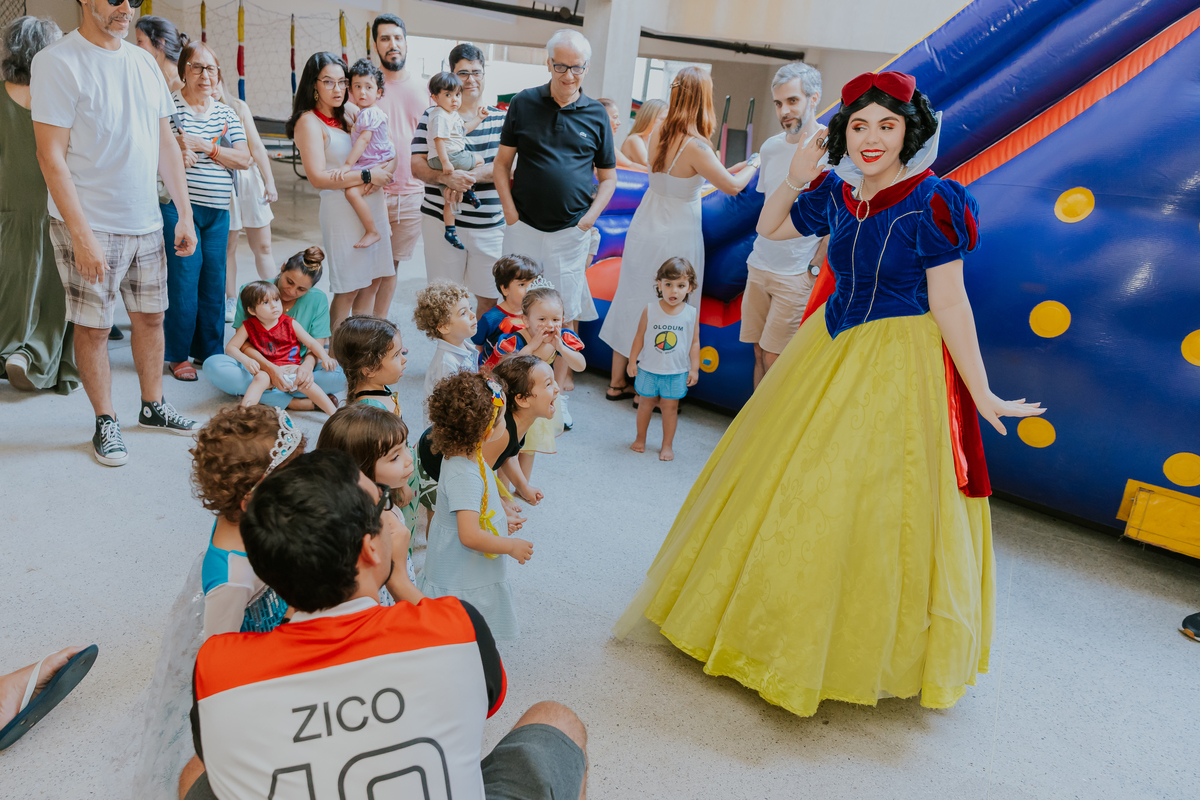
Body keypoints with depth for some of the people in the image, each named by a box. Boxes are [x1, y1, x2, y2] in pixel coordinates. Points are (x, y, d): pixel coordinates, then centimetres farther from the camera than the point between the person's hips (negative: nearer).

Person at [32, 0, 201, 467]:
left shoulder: (144, 62, 9)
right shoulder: (57, 63, -11)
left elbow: (166, 145, 13)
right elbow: (51, 156, -15)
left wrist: (185, 215, 9)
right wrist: (82, 236, -20)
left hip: (145, 222, 6)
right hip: (91, 226, -6)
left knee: (150, 316, 13)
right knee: (93, 326, 4)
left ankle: (153, 407, 29)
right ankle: (105, 421, 18)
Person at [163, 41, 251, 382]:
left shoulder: (226, 113, 14)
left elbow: (244, 158, 3)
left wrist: (203, 146, -10)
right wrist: (174, 150, -20)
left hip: (218, 212, 5)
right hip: (178, 205, -5)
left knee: (214, 282, 6)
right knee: (183, 280, -6)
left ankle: (210, 351, 19)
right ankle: (178, 356, 6)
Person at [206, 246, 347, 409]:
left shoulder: (317, 300, -2)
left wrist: (308, 365, -31)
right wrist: (270, 368, -31)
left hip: (295, 370, 0)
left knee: (340, 375, -30)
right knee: (213, 366, -33)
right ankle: (293, 402, -33)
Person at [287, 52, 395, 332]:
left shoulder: (347, 116, 15)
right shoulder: (309, 122, -6)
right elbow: (318, 177, -16)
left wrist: (381, 176, -2)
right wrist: (367, 176, -16)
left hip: (373, 206, 7)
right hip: (343, 211, -7)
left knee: (372, 282, 10)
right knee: (349, 288, -3)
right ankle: (334, 351, 8)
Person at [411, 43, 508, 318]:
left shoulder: (502, 118, 8)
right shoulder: (433, 116, 5)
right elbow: (417, 165, -2)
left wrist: (469, 177, -21)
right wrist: (446, 177, -23)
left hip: (491, 223, 1)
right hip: (442, 220, -1)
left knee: (489, 299, 5)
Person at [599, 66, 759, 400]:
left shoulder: (658, 134, -1)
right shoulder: (695, 146, -21)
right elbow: (732, 186, -14)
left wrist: (733, 167, 17)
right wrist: (753, 165, 6)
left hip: (645, 230, 7)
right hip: (675, 237, -7)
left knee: (633, 301, 15)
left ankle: (617, 381, 27)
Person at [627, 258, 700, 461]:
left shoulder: (691, 314, -8)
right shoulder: (650, 311, -9)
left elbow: (695, 342, -1)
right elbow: (640, 337, -1)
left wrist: (694, 368, -2)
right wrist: (632, 361, 0)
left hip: (677, 372, 0)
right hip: (649, 369, 1)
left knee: (670, 407, 7)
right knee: (646, 403, 14)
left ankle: (667, 445, 21)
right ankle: (640, 438, 33)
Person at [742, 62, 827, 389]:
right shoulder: (770, 147, 9)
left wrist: (814, 268, -11)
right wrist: (762, 254, 16)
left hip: (798, 276, -6)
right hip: (759, 267, 6)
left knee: (774, 359, -5)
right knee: (759, 354, 10)